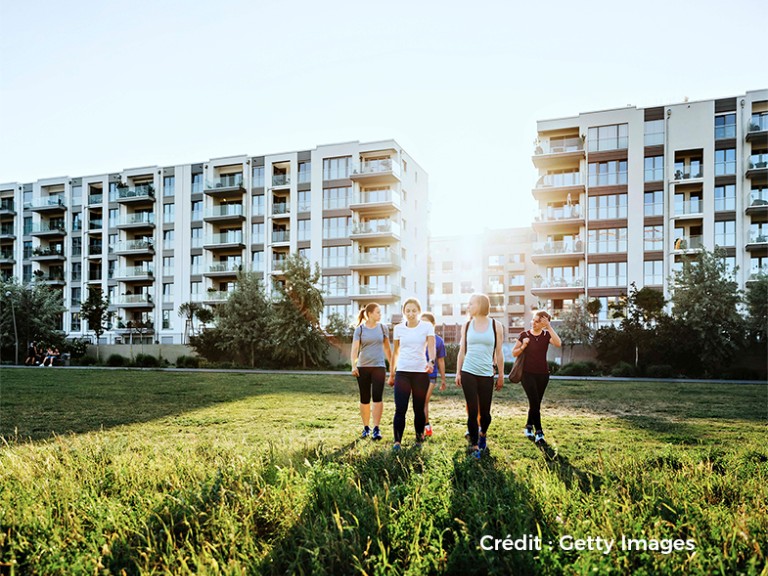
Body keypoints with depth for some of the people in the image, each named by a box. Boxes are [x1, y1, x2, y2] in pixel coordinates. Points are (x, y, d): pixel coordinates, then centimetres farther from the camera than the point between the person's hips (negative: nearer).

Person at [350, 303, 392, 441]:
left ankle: (376, 429, -6)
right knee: (364, 399, 7)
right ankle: (366, 428, 20)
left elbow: (387, 348, 13)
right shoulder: (360, 329, 0)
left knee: (377, 397, -10)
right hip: (363, 367, 0)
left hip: (379, 367, 0)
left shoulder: (383, 328, 6)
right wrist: (353, 366, -21)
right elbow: (355, 348, -7)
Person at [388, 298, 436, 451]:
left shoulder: (427, 326, -1)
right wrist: (391, 374, 14)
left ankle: (419, 438, 25)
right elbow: (395, 352, 13)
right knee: (400, 409, -7)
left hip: (421, 372, -1)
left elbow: (431, 347, -13)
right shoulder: (398, 328, 5)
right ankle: (397, 441, 2)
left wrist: (431, 361, -34)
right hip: (402, 372, 1)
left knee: (419, 409, 7)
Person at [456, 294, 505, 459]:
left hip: (486, 375, -1)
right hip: (468, 373, 1)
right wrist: (458, 373, 6)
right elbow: (462, 351, 10)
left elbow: (499, 352, 4)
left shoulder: (496, 326, 0)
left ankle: (483, 434, 37)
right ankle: (475, 447, 8)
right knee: (472, 411, -2)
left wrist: (501, 375, 4)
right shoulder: (467, 326, 5)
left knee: (485, 411, 5)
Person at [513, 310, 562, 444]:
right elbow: (514, 353, 1)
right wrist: (523, 346, -17)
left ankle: (528, 427, 30)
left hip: (542, 374, 2)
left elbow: (558, 344, -23)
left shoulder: (547, 335, -1)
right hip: (528, 374, -2)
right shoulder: (524, 335, -3)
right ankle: (539, 431, -2)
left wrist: (549, 327, -23)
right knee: (535, 402, -11)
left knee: (535, 403, 11)